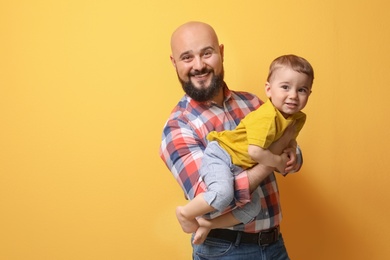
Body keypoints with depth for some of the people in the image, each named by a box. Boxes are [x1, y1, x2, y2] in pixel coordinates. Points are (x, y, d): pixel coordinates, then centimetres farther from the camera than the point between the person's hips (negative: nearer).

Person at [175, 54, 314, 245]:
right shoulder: (266, 117, -26)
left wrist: (291, 151, 1)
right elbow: (255, 151, -31)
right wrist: (278, 162, -14)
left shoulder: (298, 118, 3)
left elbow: (290, 139, 23)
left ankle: (206, 224, 11)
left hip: (239, 168, 9)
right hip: (220, 154, -9)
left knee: (253, 209, 1)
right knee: (223, 193, -33)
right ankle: (185, 213, -7)